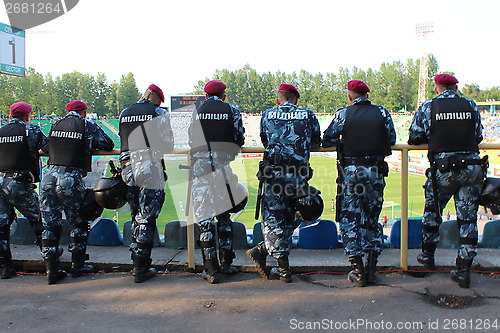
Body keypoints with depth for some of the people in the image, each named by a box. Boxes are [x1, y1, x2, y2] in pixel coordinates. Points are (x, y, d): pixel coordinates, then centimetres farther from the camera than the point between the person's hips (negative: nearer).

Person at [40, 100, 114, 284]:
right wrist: (89, 145, 27)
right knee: (78, 223, 14)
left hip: (49, 177, 4)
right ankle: (77, 266, 22)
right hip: (70, 180, -4)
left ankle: (52, 270, 14)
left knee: (50, 226, 11)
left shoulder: (55, 125, 16)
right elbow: (108, 144, 10)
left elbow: (45, 147, 23)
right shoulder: (88, 126, 5)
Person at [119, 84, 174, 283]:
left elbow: (124, 141, 12)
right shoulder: (159, 113, -1)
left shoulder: (124, 114, 15)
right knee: (147, 218, -1)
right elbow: (168, 145, -1)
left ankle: (137, 261, 23)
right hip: (150, 168, -5)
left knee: (136, 217, 16)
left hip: (128, 168, 6)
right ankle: (141, 269, 3)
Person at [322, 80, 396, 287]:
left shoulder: (343, 114, -2)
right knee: (372, 220, 15)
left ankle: (358, 272, 6)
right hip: (376, 172, 3)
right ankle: (371, 270, 17)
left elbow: (327, 141, -1)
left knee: (349, 220, 6)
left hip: (350, 171, -3)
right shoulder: (382, 112, 5)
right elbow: (391, 140, 8)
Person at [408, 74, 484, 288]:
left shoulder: (428, 107, 2)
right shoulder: (471, 106, 8)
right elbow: (478, 136, 14)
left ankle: (428, 255, 34)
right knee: (468, 218, 8)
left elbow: (414, 137, 4)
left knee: (432, 211, 20)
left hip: (443, 169, -1)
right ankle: (464, 271, 13)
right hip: (472, 168, 2)